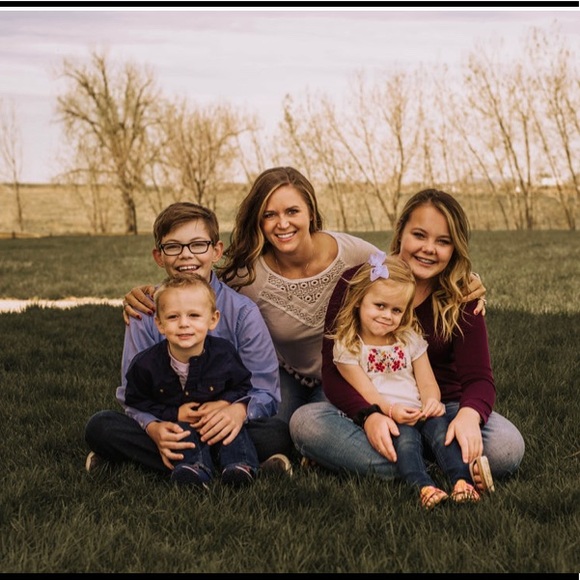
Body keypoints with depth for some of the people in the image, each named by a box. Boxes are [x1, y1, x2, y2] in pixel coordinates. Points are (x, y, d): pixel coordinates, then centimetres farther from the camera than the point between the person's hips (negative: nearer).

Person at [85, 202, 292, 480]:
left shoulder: (242, 311, -4)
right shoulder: (145, 312, -1)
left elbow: (265, 390, -6)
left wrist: (239, 410, -31)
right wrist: (154, 428, -28)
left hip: (220, 428, -1)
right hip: (167, 428, 1)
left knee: (276, 434, -30)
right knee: (99, 427, -24)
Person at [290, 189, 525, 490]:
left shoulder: (461, 298, -2)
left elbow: (478, 376, -12)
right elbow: (334, 371, -11)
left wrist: (469, 415, -37)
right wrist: (369, 416, -33)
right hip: (369, 412, 0)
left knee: (508, 447, -28)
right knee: (304, 422, -31)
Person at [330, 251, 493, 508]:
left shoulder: (411, 339, 15)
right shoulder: (348, 346, 3)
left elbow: (427, 382, 9)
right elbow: (364, 389, -7)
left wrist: (431, 401, -15)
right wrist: (390, 409, -26)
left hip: (418, 413, 4)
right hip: (379, 418, -4)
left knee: (440, 424, -28)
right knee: (404, 435, -34)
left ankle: (462, 481, -44)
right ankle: (424, 486, -54)